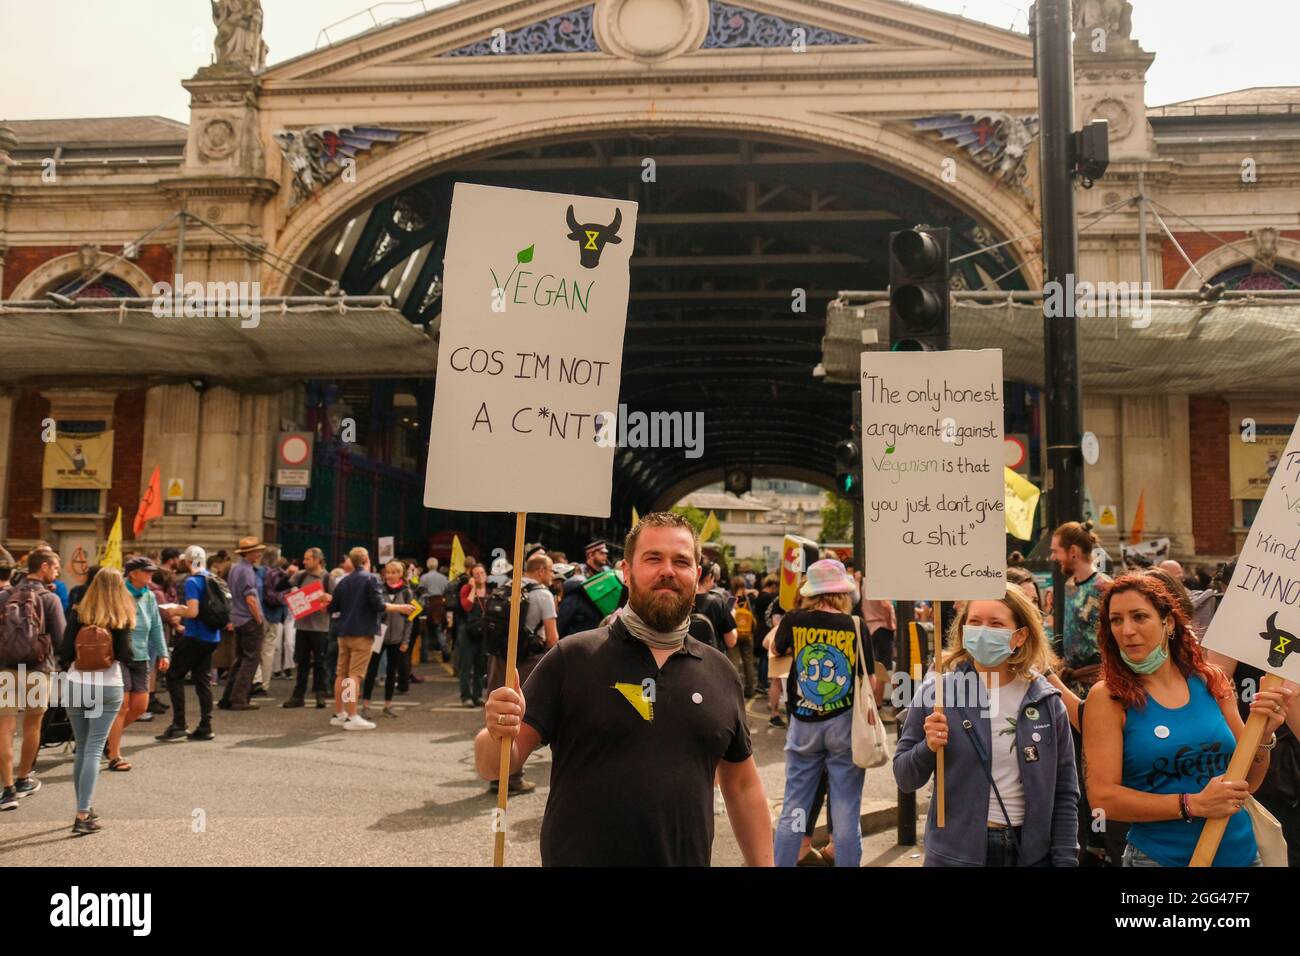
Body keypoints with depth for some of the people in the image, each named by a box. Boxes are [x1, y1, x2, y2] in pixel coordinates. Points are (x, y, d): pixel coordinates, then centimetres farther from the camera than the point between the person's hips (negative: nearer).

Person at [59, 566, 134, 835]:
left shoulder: (78, 614, -1)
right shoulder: (122, 618, -6)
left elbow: (65, 654, -6)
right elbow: (124, 655, -14)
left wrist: (77, 659, 15)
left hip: (76, 685, 2)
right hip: (108, 688, -2)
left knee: (81, 749, 14)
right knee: (94, 750, -1)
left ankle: (85, 808, 22)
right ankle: (83, 815, -8)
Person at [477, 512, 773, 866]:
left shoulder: (720, 672, 2)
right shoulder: (571, 658, -9)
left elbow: (743, 785, 10)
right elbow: (493, 766, -10)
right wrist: (499, 736, -31)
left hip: (688, 860, 4)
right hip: (579, 857, -3)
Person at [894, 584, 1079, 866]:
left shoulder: (1046, 701, -3)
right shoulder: (936, 691, -9)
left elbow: (1064, 793, 3)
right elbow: (905, 779, -3)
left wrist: (1065, 860, -2)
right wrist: (928, 748, -21)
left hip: (1032, 852, 1)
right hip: (955, 852, -1)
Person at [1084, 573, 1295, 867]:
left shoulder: (1210, 681, -2)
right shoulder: (1108, 697, -12)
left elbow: (1248, 783, 5)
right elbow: (1103, 797, -16)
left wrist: (1264, 735, -13)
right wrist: (1194, 804, -20)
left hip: (1240, 853, 4)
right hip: (1159, 856, -3)